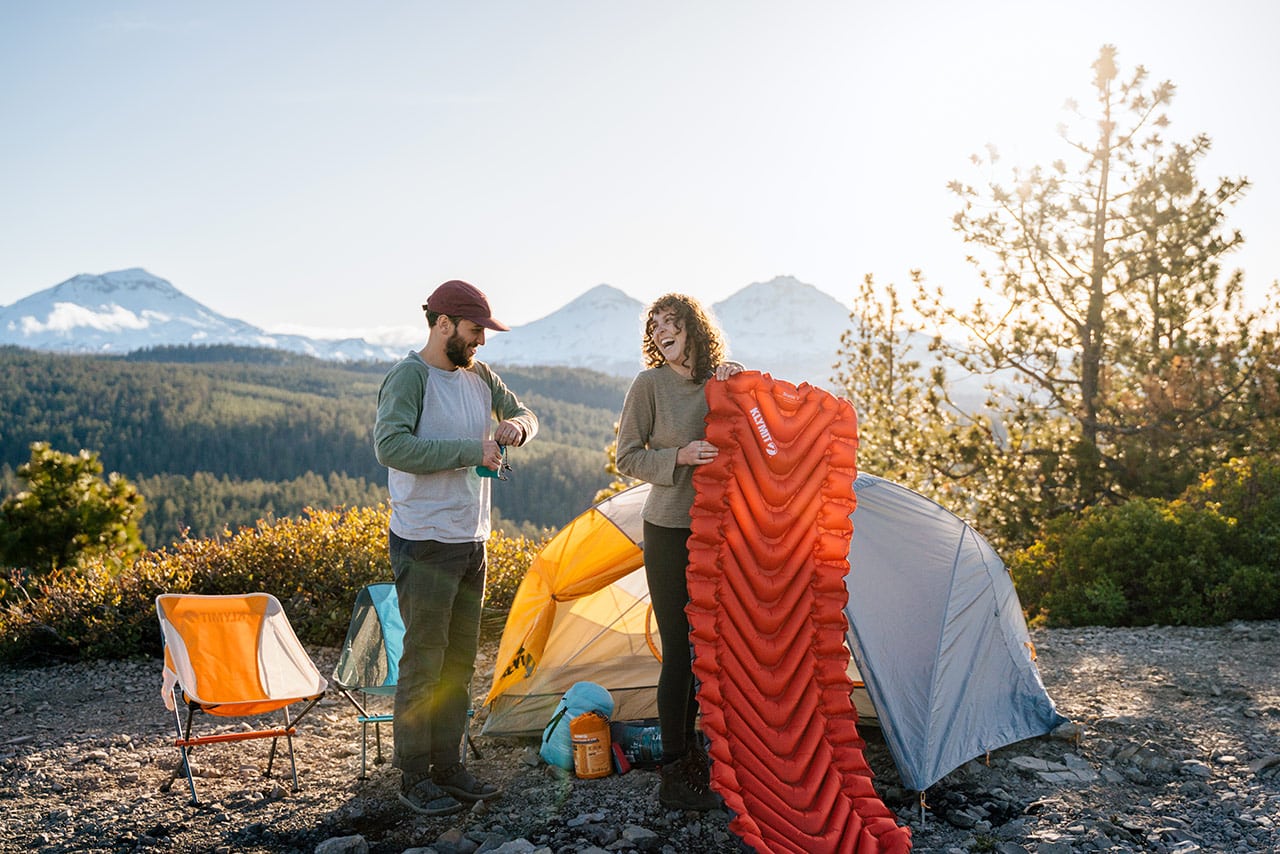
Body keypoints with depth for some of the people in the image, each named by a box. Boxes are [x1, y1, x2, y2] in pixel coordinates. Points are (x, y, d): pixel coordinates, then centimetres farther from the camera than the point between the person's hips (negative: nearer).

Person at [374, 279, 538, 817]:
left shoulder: (479, 375, 11)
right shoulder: (409, 377, -12)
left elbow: (524, 416, 22)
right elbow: (390, 445, -27)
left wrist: (515, 426, -3)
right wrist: (470, 451, -24)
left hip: (472, 540, 8)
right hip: (424, 544, -8)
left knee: (460, 661, 13)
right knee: (423, 662, -2)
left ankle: (448, 766, 24)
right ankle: (414, 778, 10)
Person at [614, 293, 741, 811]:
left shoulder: (720, 383, 7)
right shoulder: (650, 384, -7)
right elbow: (628, 458, -7)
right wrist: (679, 456, -22)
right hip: (669, 531, -5)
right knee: (679, 651, -2)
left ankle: (690, 752, 30)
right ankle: (674, 778, 9)